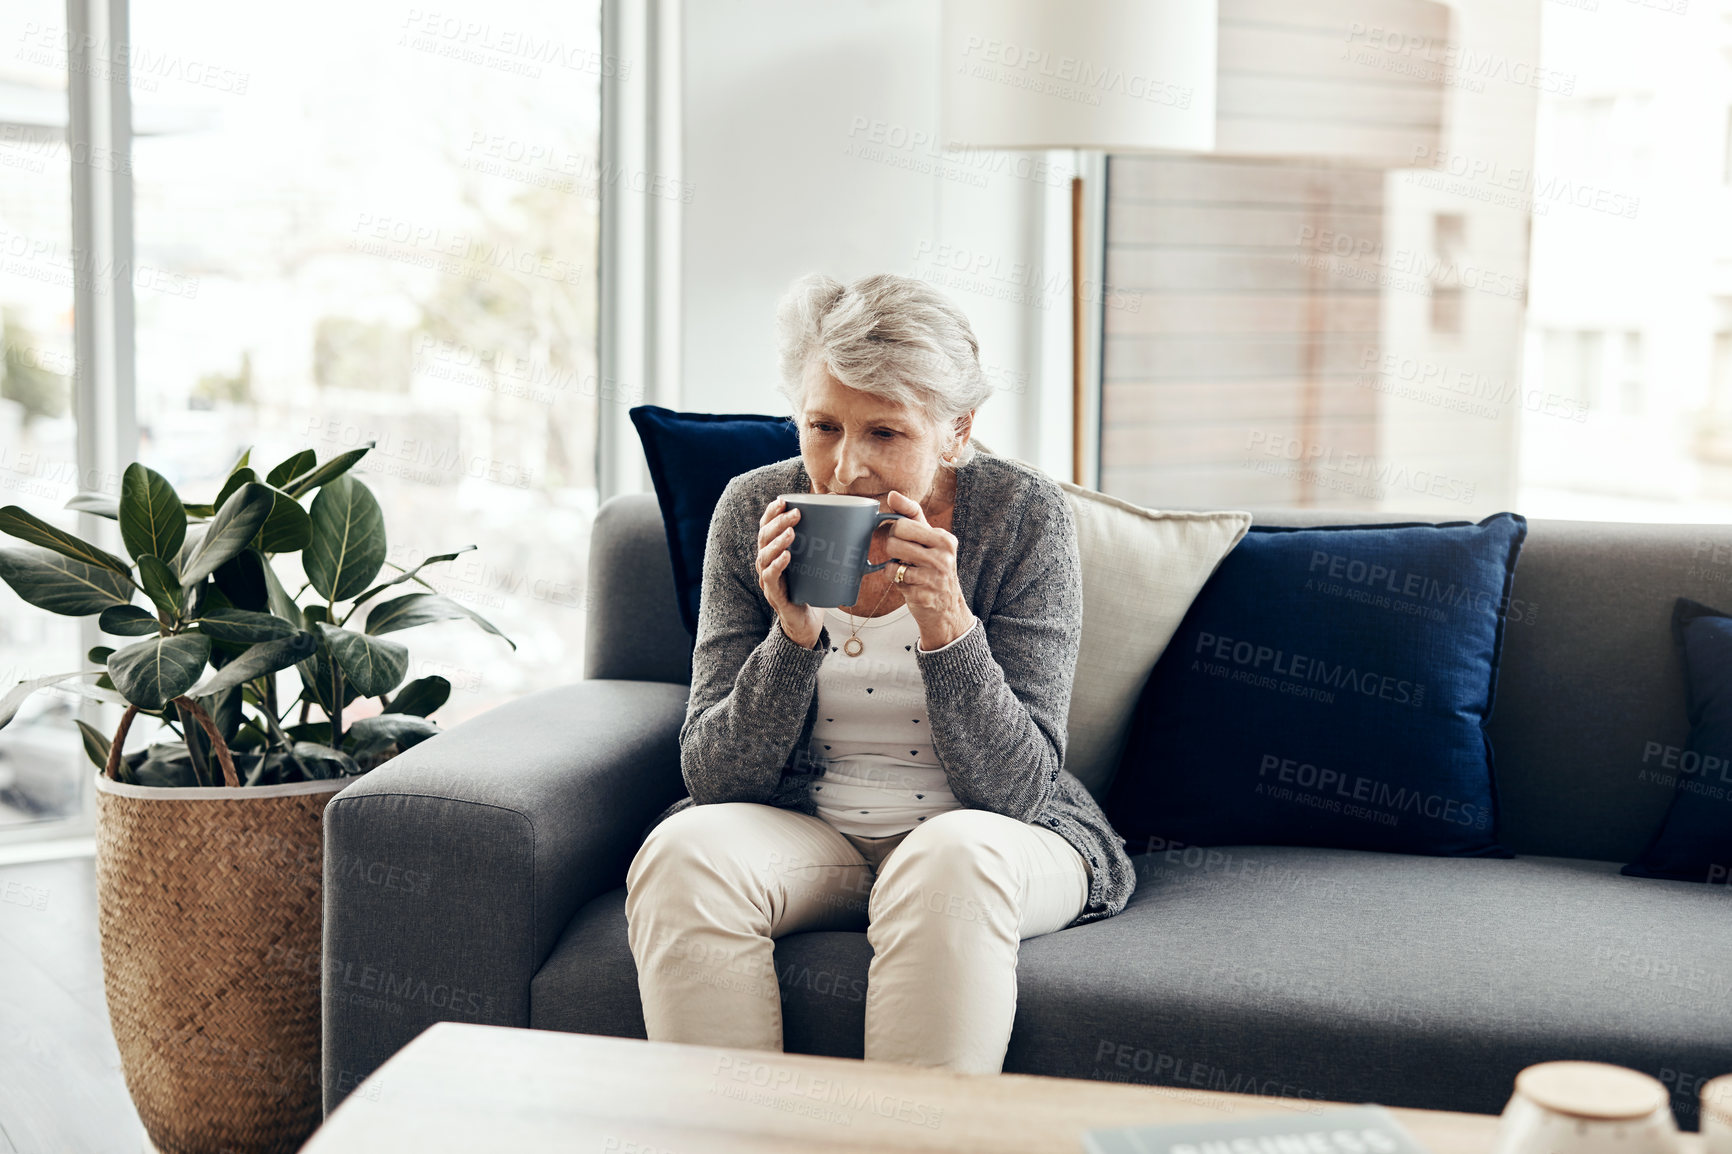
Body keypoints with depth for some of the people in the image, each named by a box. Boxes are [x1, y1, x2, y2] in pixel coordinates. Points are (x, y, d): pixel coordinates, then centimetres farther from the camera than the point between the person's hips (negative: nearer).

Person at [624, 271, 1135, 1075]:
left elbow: (1016, 793, -14)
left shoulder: (1024, 515, -11)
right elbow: (712, 779, -7)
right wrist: (793, 634, -23)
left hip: (985, 836, -2)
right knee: (681, 852, -27)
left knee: (955, 858, -35)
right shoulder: (753, 511, -5)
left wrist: (945, 623, -29)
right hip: (804, 833, 2)